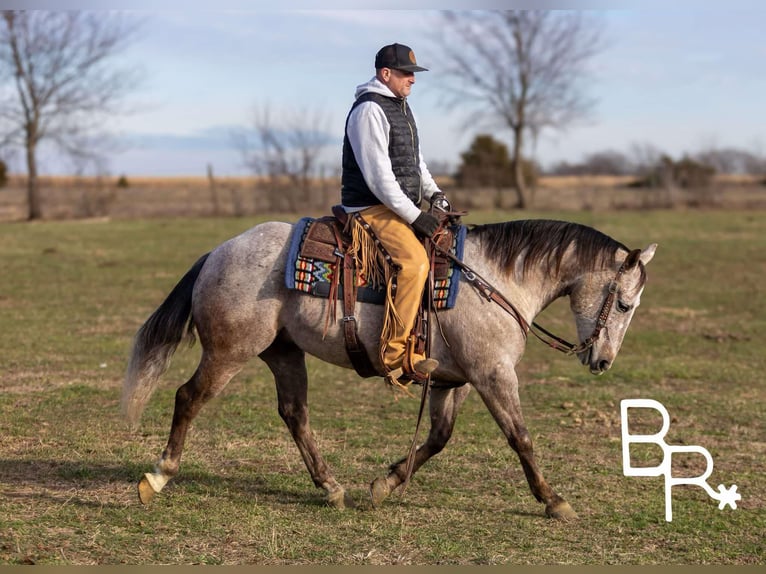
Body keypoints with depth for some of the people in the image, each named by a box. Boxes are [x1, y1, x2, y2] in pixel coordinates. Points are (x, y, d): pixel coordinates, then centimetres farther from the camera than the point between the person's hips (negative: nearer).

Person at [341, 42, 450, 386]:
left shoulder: (400, 106, 17)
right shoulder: (369, 110, -14)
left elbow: (415, 159, 27)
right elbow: (378, 175, -21)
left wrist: (433, 192, 9)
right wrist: (413, 216, -21)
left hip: (403, 207, 10)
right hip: (372, 209, -10)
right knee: (414, 260, -30)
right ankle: (395, 354, -31)